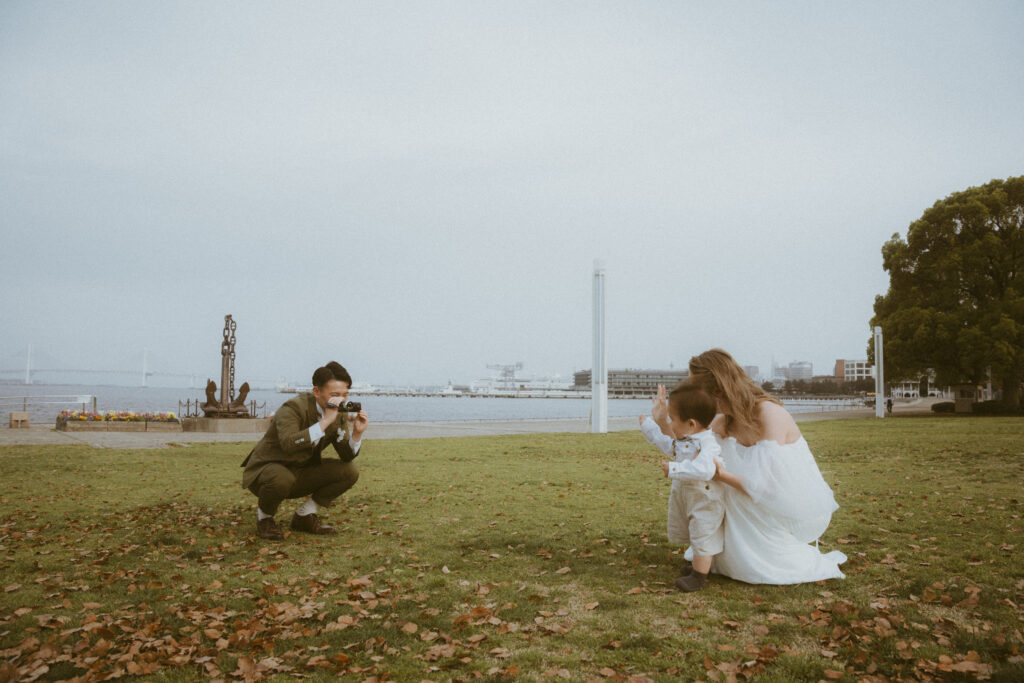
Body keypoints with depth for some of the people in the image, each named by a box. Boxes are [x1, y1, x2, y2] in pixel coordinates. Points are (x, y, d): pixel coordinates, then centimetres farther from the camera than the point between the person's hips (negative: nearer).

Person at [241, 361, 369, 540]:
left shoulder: (340, 413, -6)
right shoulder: (294, 408, -25)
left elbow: (347, 456, -6)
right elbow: (289, 445, -44)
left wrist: (357, 433, -25)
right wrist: (326, 421, -45)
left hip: (302, 473, 6)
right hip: (265, 470, -6)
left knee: (349, 471, -11)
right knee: (282, 478, -40)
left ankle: (304, 516, 4)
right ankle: (264, 518, -6)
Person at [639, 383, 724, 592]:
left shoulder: (707, 443, -28)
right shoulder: (683, 440, 2)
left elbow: (704, 469, -44)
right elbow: (668, 446, 24)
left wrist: (674, 469, -43)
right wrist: (649, 425, 28)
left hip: (705, 502, -9)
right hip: (685, 498, 10)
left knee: (702, 538, 1)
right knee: (697, 538, 23)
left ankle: (699, 577, 13)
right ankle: (700, 566, 39)